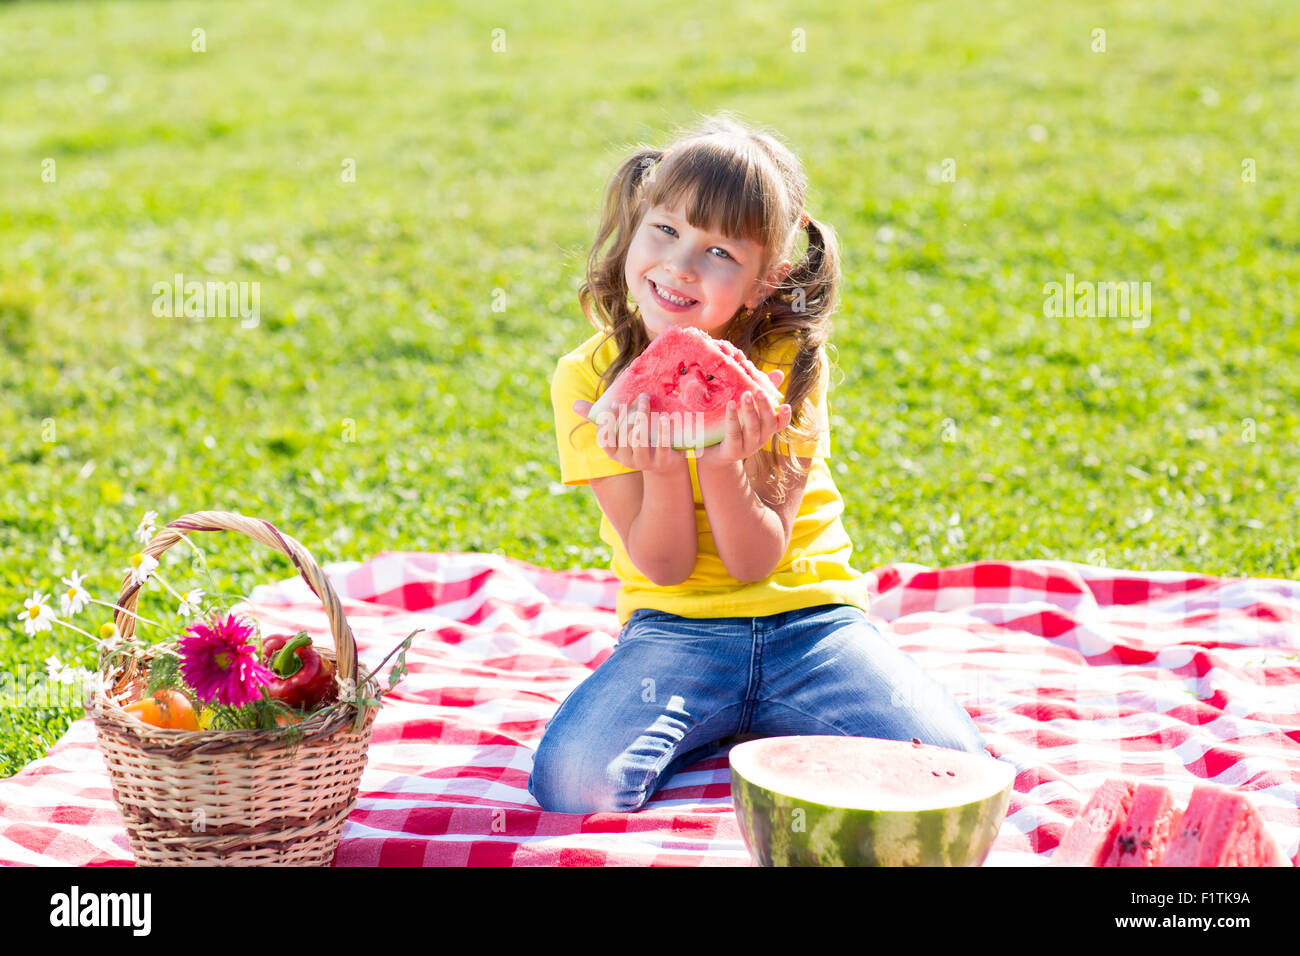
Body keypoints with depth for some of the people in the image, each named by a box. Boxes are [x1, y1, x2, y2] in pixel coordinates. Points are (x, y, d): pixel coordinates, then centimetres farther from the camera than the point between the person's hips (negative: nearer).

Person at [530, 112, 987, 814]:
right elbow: (666, 566, -8)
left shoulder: (788, 365, -8)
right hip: (675, 630, 0)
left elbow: (757, 561, -11)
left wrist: (723, 465, -29)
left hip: (807, 616, 1)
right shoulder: (590, 380, -7)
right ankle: (695, 726, 3)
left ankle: (758, 728, 4)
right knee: (572, 781, -29)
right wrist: (662, 469, -27)